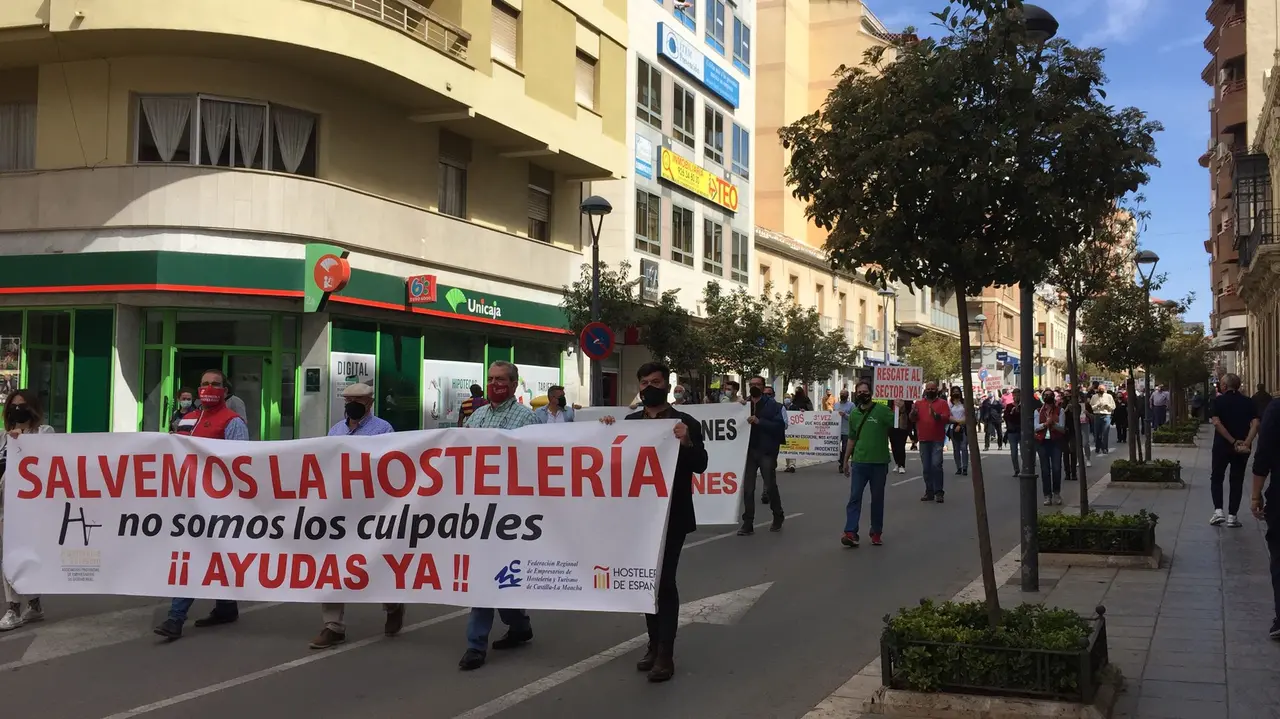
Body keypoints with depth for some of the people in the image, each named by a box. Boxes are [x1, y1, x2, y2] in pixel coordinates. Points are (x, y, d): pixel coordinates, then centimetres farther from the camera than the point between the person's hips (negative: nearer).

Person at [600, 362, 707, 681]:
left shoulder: (685, 423, -5)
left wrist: (687, 442, -28)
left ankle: (665, 654, -5)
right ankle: (654, 644, 21)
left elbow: (700, 465, -11)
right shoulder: (630, 422, 8)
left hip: (671, 515, -5)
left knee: (665, 581, -8)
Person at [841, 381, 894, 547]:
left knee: (877, 499, 8)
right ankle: (850, 532, -8)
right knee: (854, 497, -4)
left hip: (879, 462, -3)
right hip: (859, 462, 3)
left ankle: (876, 532, 19)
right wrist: (846, 459, 18)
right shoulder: (854, 414, 8)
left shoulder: (882, 410, -6)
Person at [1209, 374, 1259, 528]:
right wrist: (1246, 443, -18)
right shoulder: (1249, 402, 3)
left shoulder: (1218, 401, -5)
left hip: (1222, 446, -2)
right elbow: (1255, 424, -10)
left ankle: (1218, 511, -1)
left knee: (1216, 478, 13)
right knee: (1237, 481, 10)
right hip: (1242, 448, 2)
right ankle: (1232, 516, 8)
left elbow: (1216, 423, -17)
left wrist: (1233, 441, -16)